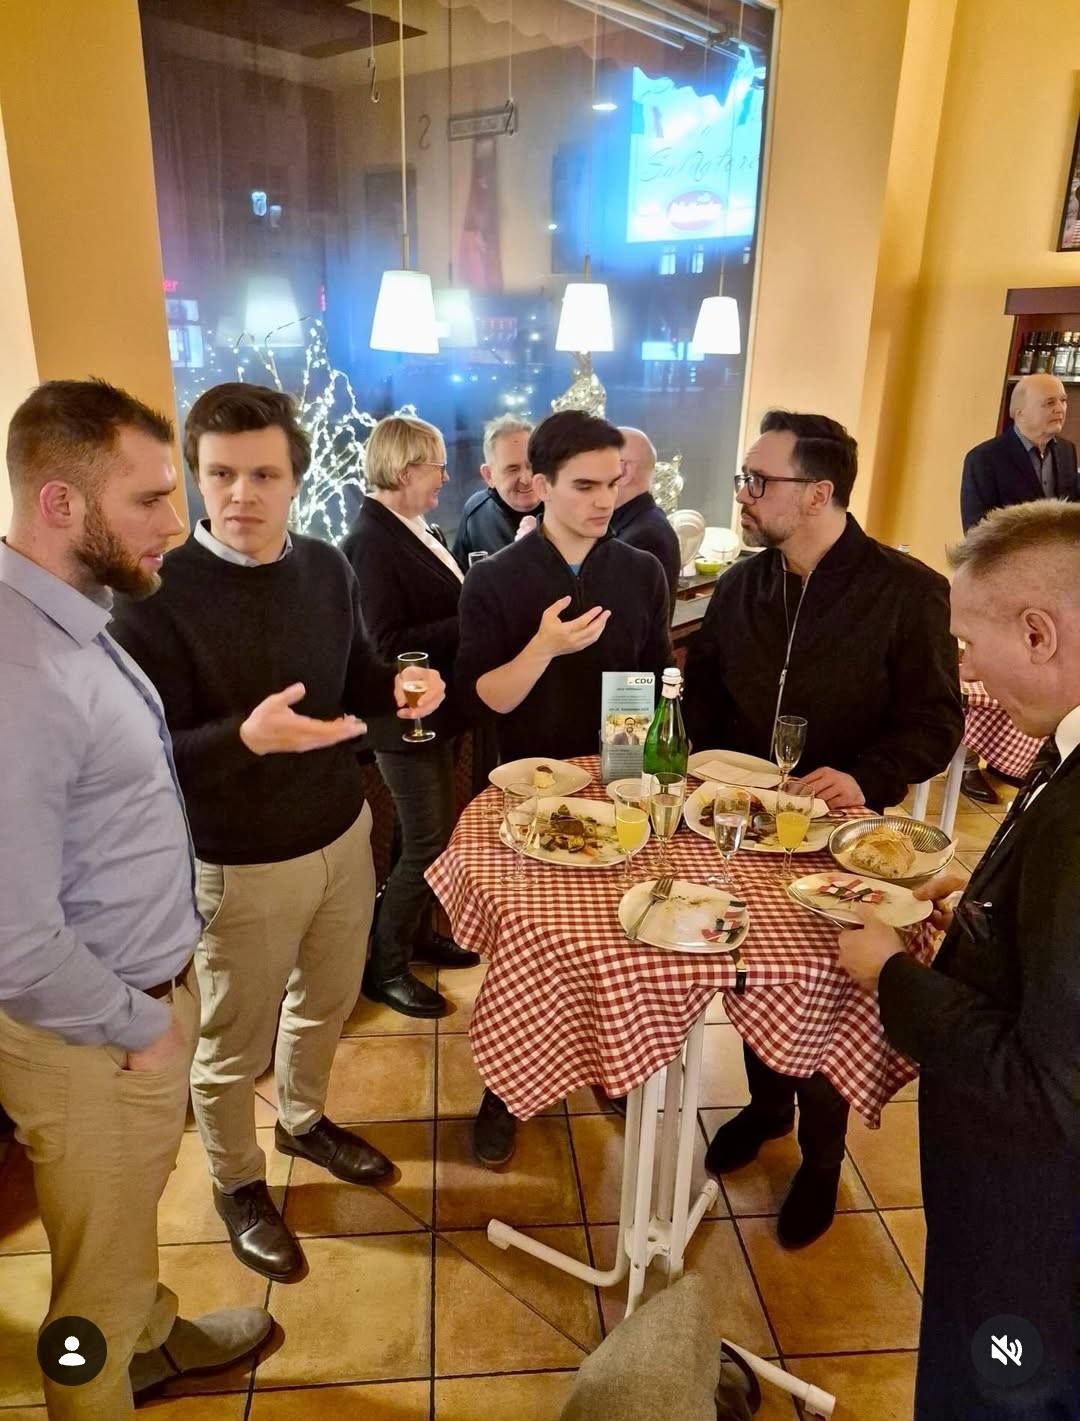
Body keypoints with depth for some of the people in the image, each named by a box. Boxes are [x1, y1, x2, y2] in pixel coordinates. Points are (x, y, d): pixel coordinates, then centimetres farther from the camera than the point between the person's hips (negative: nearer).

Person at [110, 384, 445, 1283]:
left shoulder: (328, 569, -2)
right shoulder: (157, 594, -20)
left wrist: (399, 689, -11)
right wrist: (246, 738, -38)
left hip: (344, 831, 6)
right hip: (242, 863, -5)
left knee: (327, 1001, 26)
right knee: (235, 1044, 15)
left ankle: (304, 1120, 54)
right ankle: (238, 1183, 43)